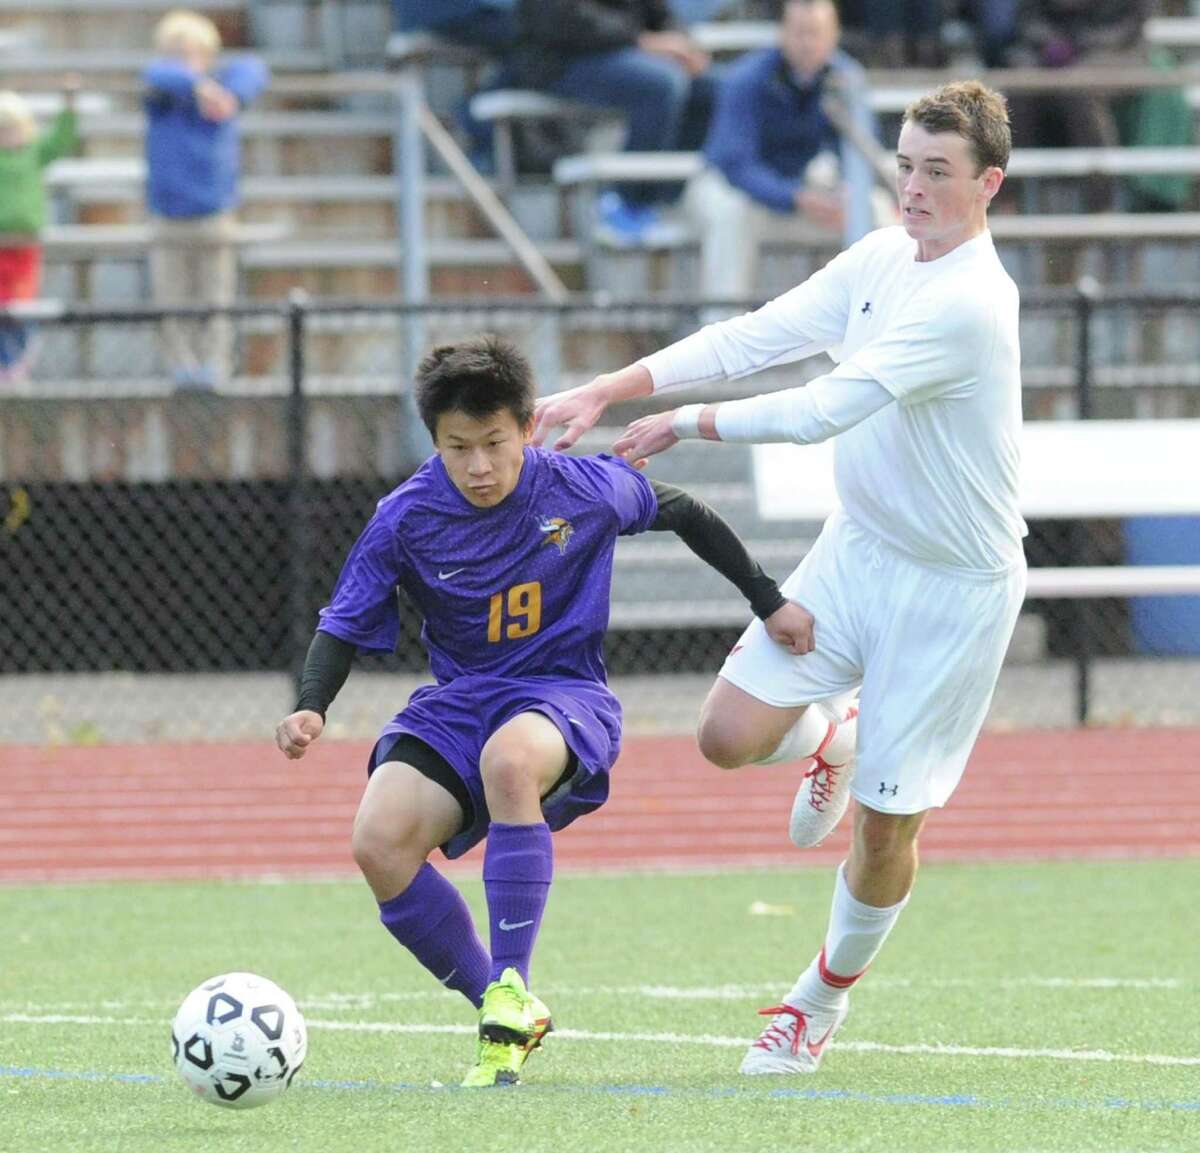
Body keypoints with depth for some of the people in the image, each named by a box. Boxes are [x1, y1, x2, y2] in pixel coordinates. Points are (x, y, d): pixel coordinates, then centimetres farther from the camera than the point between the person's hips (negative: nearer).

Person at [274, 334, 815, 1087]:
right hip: (457, 705, 3)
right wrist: (311, 709, -18)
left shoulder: (584, 489, -8)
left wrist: (770, 604, 17)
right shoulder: (406, 519, -7)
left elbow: (685, 515, 11)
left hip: (564, 694, -3)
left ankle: (512, 988, -30)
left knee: (509, 759, -41)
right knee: (379, 841, -26)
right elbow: (345, 627, 1)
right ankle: (509, 1016, -8)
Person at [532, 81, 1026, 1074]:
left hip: (952, 588, -7)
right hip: (857, 547, 7)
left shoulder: (968, 305, -27)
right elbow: (759, 336, -1)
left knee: (884, 826, 2)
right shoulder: (881, 258, 0)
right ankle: (821, 741, 27)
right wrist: (611, 390, -10)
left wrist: (685, 426, -24)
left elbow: (824, 409, -31)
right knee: (728, 736, -8)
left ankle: (824, 1001, 27)